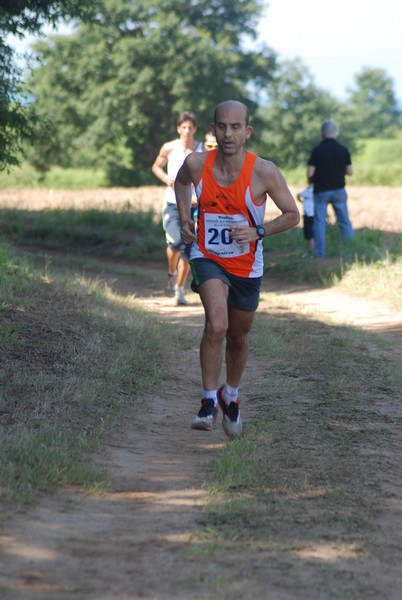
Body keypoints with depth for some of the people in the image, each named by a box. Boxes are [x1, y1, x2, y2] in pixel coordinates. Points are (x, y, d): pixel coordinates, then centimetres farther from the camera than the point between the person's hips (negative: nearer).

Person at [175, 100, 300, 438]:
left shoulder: (264, 172, -20)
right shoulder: (196, 164, -15)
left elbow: (292, 215, -7)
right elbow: (181, 182, 12)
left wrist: (258, 232, -22)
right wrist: (184, 220, 0)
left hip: (247, 265, 1)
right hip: (207, 257, -1)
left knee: (238, 337, 17)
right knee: (216, 325, -26)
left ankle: (231, 396, 44)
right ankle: (209, 401, -13)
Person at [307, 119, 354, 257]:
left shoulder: (317, 150, -10)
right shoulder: (343, 150, -3)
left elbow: (310, 173, -12)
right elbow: (350, 171, 0)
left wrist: (311, 181, 9)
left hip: (321, 190, -2)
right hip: (339, 190, 2)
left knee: (319, 221, 5)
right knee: (344, 220, 9)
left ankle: (320, 251, 3)